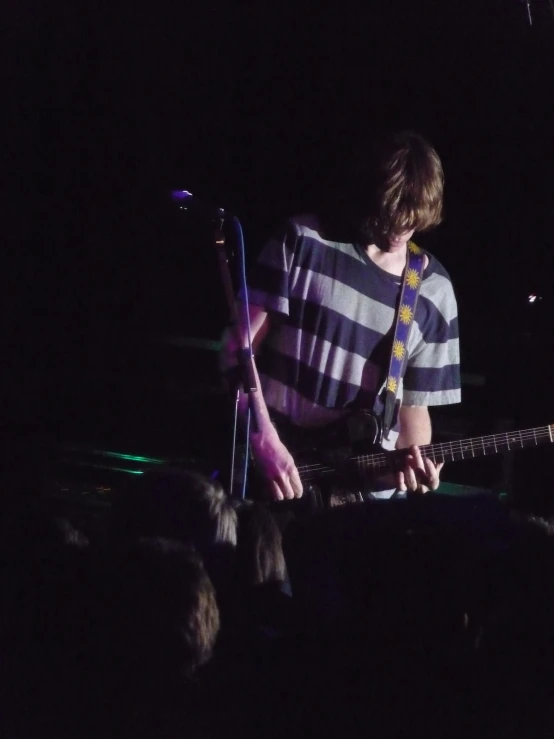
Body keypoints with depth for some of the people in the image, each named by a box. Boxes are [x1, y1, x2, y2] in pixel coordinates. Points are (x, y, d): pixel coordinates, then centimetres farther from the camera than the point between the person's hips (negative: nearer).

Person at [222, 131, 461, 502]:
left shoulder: (434, 292, 6)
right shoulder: (303, 240, -1)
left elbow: (414, 402, 11)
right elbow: (240, 344, -4)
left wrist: (415, 461, -9)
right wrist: (265, 439, -13)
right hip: (268, 465, -2)